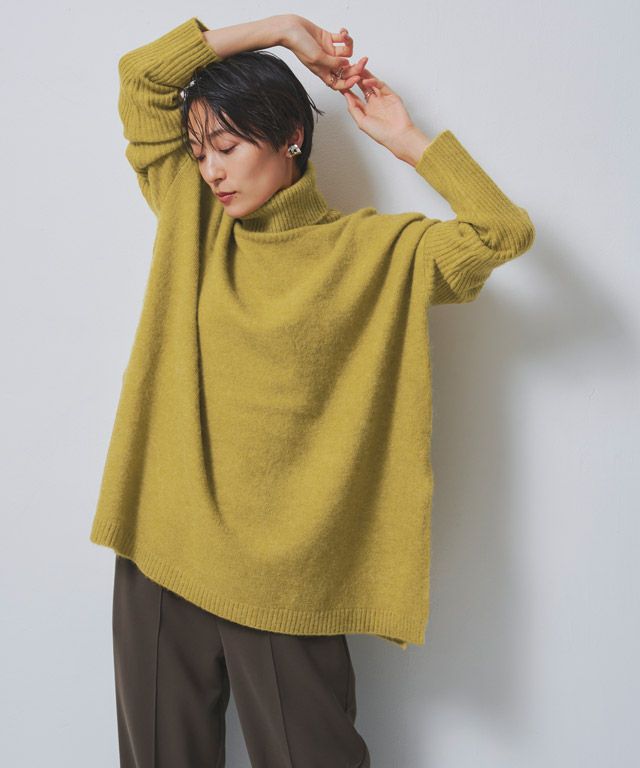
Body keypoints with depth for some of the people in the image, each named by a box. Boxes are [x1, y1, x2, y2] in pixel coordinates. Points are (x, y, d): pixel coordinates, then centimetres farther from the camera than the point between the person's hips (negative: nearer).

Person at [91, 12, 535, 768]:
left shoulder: (375, 249, 0)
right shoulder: (190, 221, 8)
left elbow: (504, 232, -8)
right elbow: (142, 75, 8)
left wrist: (406, 140, -3)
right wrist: (283, 28, 7)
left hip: (284, 578, -3)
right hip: (160, 552, 4)